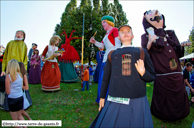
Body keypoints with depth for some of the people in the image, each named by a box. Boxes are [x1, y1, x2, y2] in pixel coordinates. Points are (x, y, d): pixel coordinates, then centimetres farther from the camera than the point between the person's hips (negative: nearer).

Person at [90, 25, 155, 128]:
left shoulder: (141, 52, 11)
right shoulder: (112, 54, 12)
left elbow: (152, 77, 10)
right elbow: (106, 78, 15)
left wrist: (143, 73, -11)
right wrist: (102, 97, 15)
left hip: (137, 101, 0)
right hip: (115, 101, 1)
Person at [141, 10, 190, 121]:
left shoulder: (170, 33, 12)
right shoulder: (146, 37, 2)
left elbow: (179, 53, 5)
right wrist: (149, 43, -24)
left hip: (177, 76, 5)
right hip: (161, 77, -4)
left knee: (180, 102, 14)